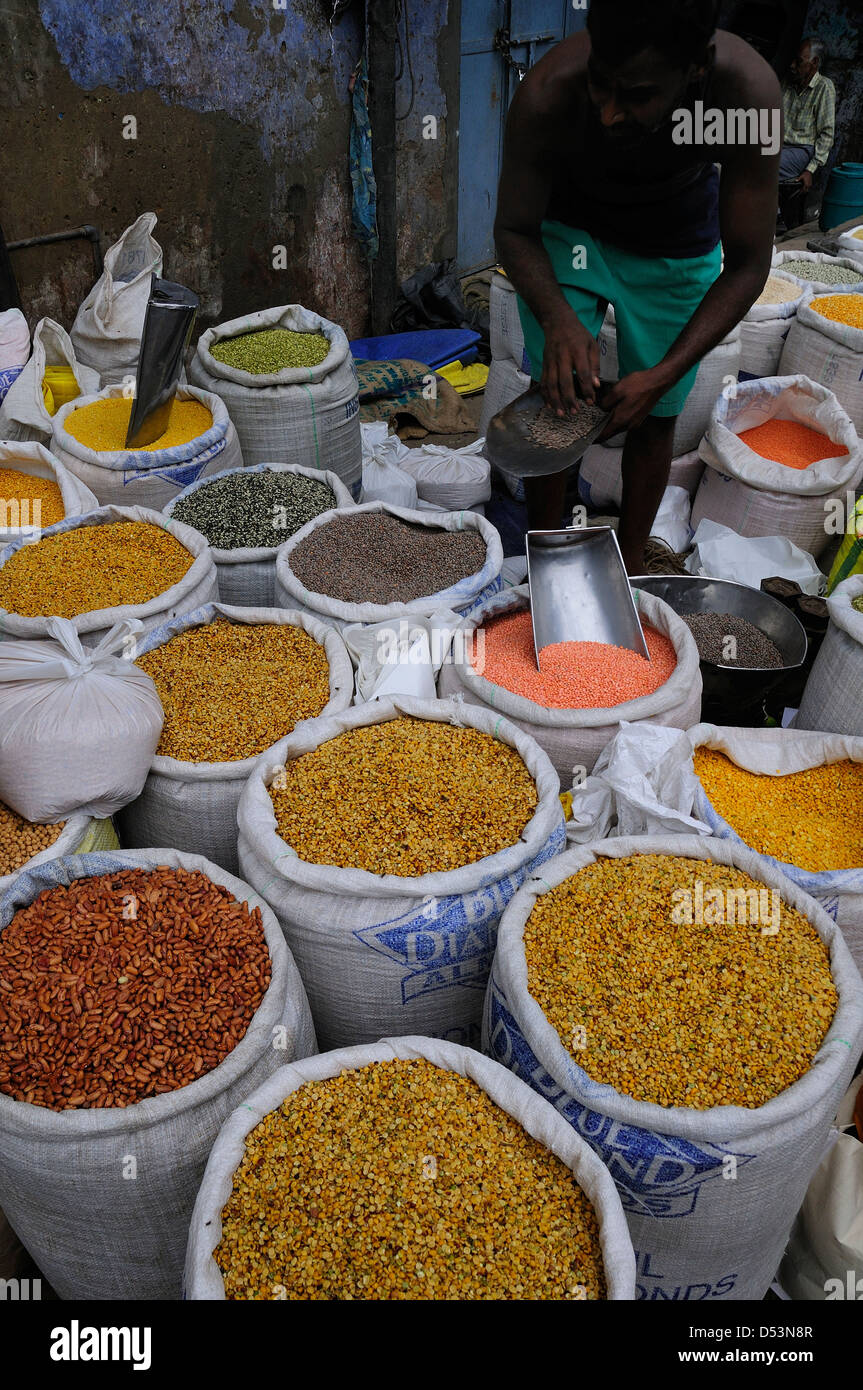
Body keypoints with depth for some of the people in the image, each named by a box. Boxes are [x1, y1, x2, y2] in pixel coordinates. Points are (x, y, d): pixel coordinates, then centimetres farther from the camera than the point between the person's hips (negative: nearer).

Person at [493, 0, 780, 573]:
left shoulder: (747, 90, -35)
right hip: (569, 230, 0)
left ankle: (631, 561, 26)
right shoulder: (548, 94, -35)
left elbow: (748, 264, -27)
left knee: (655, 418, 5)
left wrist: (665, 374, -38)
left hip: (677, 248, 1)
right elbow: (514, 230, -20)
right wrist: (556, 317, -40)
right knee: (557, 404, -6)